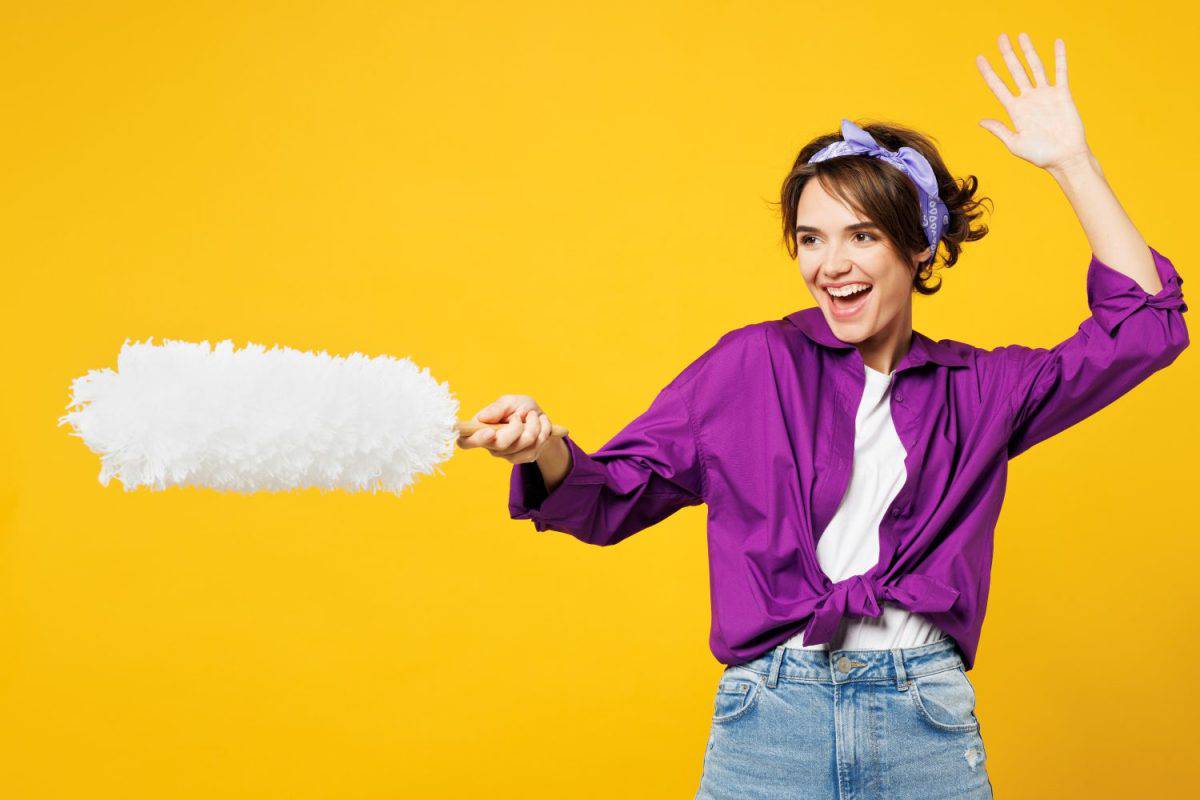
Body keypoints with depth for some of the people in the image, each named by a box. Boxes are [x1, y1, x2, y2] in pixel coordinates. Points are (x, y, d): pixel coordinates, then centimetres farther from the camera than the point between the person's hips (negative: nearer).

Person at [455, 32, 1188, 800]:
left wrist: (1071, 162, 7)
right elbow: (615, 496, 5)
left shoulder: (978, 389, 10)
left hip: (929, 732, 1)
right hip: (770, 723, -1)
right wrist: (544, 448, -17)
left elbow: (1144, 322, 10)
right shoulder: (753, 364, 5)